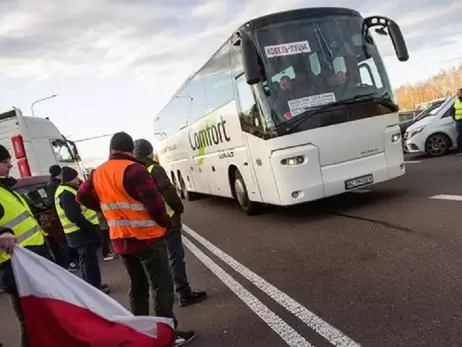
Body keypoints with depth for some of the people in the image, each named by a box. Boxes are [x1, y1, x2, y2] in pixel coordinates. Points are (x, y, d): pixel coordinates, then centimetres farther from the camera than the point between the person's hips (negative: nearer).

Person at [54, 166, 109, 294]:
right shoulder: (67, 194, -21)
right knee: (90, 260, -3)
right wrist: (91, 227, -21)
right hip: (81, 232, -11)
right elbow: (74, 216, -26)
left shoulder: (66, 191, 14)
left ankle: (92, 285, 27)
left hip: (79, 231, 11)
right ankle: (95, 287, 4)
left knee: (86, 259, 17)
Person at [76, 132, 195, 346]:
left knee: (137, 286, 18)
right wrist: (166, 223, -5)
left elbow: (82, 196, 17)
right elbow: (153, 202, -21)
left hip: (120, 241, 7)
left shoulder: (97, 174, 6)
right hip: (147, 238, -7)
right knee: (162, 286, 2)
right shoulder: (134, 169, -16)